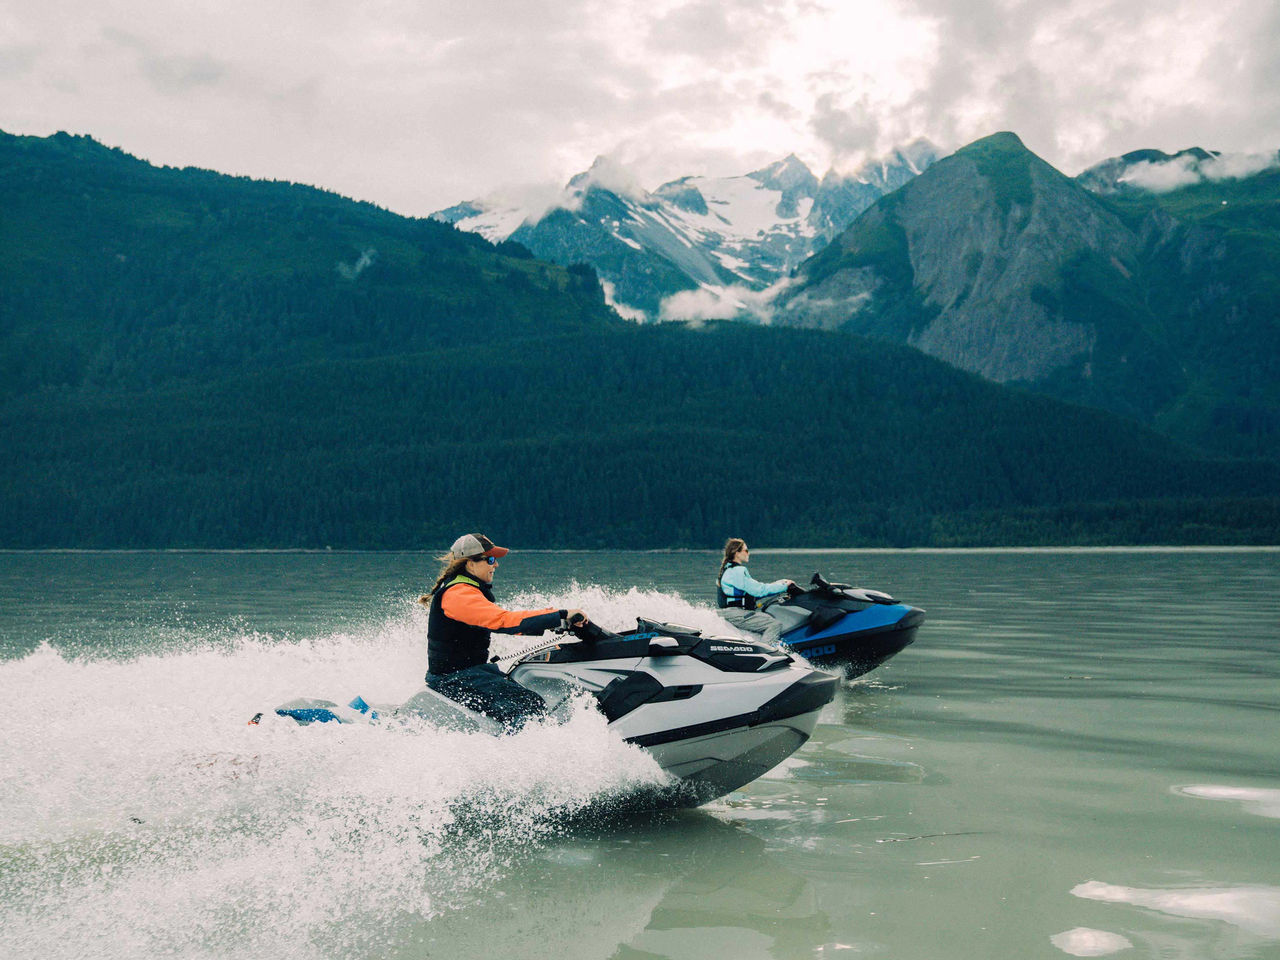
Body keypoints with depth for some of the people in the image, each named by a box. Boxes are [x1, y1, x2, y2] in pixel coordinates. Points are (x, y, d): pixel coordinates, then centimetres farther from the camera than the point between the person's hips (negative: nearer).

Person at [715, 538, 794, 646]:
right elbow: (759, 590, -19)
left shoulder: (728, 569, 18)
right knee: (775, 624, -20)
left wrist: (778, 584, 14)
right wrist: (783, 586, -9)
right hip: (733, 614, -11)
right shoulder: (737, 571, -15)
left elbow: (751, 591, 20)